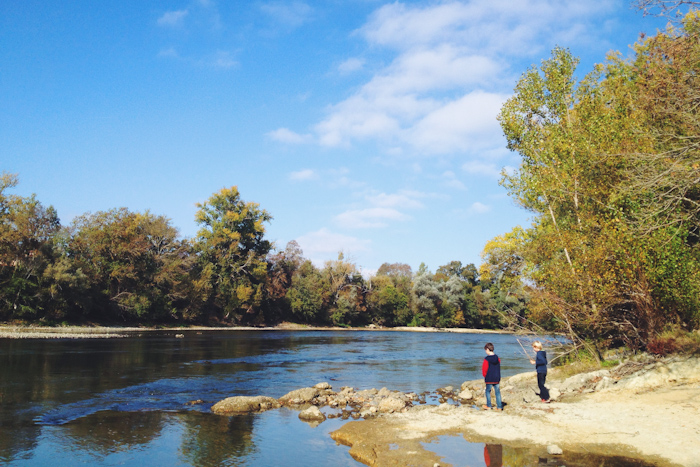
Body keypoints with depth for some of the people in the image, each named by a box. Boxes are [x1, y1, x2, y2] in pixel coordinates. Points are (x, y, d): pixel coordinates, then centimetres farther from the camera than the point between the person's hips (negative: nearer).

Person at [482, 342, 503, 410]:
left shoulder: (487, 359, -14)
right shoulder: (497, 358, 1)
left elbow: (484, 369, -10)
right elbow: (498, 368, 11)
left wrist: (485, 376, 8)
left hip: (489, 379, -4)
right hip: (497, 378, 4)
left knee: (488, 391, 11)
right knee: (497, 392, 8)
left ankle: (488, 406, 15)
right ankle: (499, 407, 9)